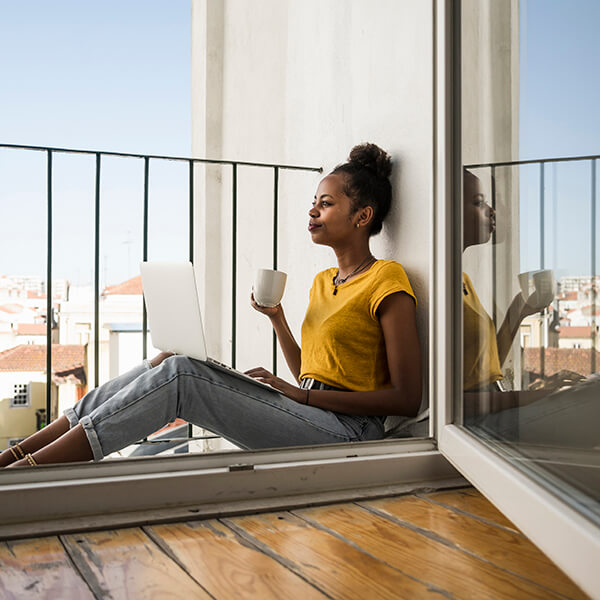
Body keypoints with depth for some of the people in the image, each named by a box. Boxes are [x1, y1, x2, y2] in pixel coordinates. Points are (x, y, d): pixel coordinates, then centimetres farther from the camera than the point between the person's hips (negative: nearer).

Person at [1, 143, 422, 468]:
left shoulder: (387, 281, -5)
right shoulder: (323, 281, 21)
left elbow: (407, 399, -12)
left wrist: (304, 395, -15)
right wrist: (277, 318, 8)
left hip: (347, 430, -8)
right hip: (309, 420, 8)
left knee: (179, 374, -23)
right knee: (170, 363, -9)